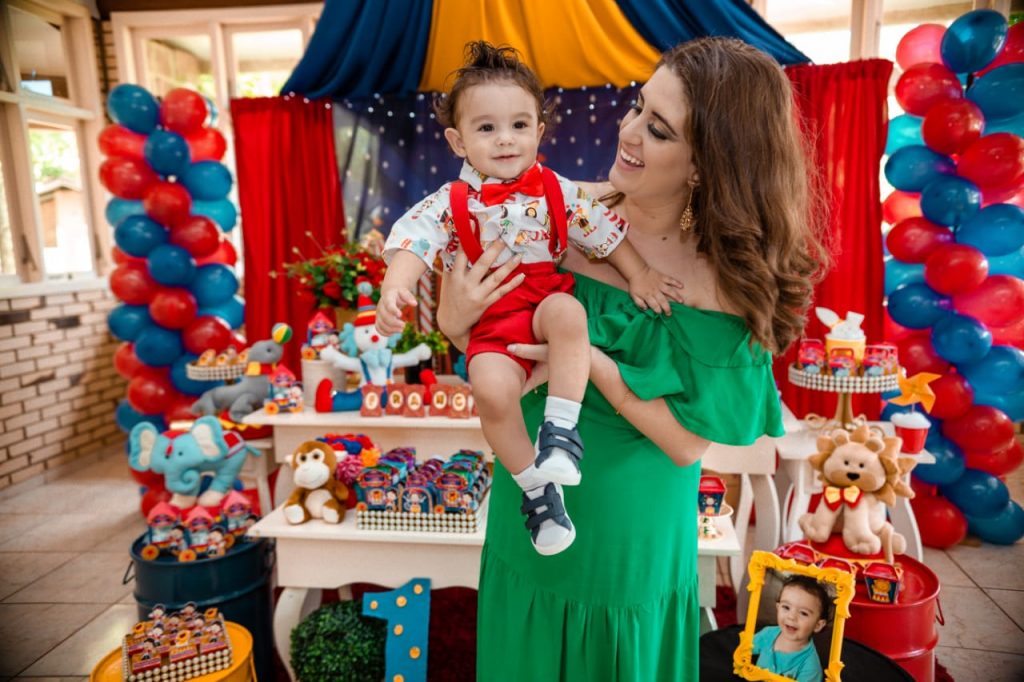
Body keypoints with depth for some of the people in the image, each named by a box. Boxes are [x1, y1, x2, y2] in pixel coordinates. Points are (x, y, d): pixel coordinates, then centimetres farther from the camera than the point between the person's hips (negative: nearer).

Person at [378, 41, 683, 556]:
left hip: (548, 299, 1)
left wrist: (638, 276, 4)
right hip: (490, 323, -1)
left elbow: (604, 231, 10)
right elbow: (412, 244, -15)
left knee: (568, 311, -35)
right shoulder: (450, 203, -3)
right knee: (491, 387, -29)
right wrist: (394, 289, -34)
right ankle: (536, 486, -7)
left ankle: (561, 428, -22)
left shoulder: (558, 192, 4)